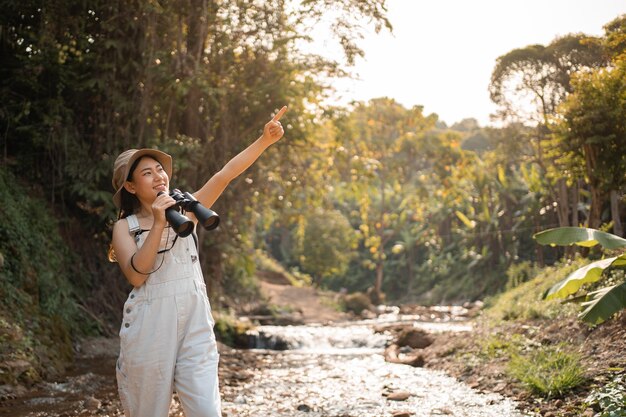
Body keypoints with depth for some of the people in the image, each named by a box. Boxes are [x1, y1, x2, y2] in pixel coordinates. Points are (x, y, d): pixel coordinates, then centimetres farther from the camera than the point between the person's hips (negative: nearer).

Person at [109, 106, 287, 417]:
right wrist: (158, 224, -17)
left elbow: (225, 175, -1)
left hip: (194, 324, 2)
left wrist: (265, 140, -9)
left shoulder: (185, 210, 9)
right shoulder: (125, 227, 3)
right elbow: (136, 275, -13)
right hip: (150, 329, -1)